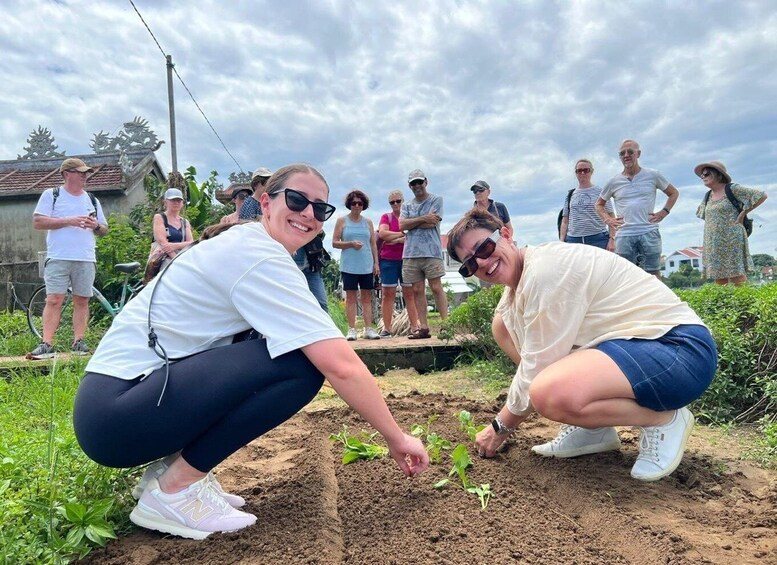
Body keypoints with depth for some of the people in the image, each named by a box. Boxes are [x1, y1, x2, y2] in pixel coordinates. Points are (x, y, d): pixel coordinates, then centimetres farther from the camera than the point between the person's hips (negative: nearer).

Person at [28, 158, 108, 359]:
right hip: (58, 258, -3)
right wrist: (68, 221, -14)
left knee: (82, 300, 3)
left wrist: (96, 226, -5)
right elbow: (37, 222, -3)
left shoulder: (92, 200, 18)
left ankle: (78, 342, 9)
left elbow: (104, 229, 19)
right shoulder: (51, 195, 6)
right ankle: (47, 344, -9)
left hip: (86, 259, 4)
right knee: (54, 300, -9)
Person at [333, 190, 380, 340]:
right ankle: (351, 330, 3)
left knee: (367, 297, 3)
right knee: (351, 297, -1)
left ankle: (368, 329, 6)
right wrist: (351, 244, -13)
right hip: (349, 266, -2)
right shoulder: (342, 221, 5)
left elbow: (373, 244, 14)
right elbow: (334, 243, 1)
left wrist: (376, 263, 7)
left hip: (367, 266, 3)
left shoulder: (368, 222, 12)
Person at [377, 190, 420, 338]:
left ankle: (414, 327, 1)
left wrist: (393, 240, -10)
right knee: (387, 294, -1)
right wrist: (403, 234, -7)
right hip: (388, 260, 1)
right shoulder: (386, 217, 10)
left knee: (410, 293, 0)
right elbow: (382, 233, -7)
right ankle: (386, 328, 1)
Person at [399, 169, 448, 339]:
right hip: (411, 253, 4)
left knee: (436, 288, -7)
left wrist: (411, 223, 2)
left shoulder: (436, 200, 6)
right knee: (417, 290, 3)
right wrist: (423, 218, -6)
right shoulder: (406, 206, 19)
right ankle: (423, 328, 7)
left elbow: (431, 223, -8)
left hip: (431, 251, -4)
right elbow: (402, 225, 1)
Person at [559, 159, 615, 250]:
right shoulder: (570, 195, 16)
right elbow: (565, 221, 14)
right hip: (573, 239, 2)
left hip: (597, 239, -2)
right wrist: (561, 242, 5)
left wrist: (611, 239, -7)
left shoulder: (600, 192, 8)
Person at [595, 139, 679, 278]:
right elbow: (599, 204, 21)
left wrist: (664, 212, 4)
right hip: (624, 235, 1)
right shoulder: (613, 182, 8)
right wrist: (607, 219, 5)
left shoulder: (653, 175, 6)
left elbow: (674, 193, 18)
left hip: (649, 233, -1)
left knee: (653, 274, 2)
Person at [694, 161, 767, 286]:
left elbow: (762, 195, -5)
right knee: (719, 280, 4)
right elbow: (702, 213, 33)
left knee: (737, 278, -10)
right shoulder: (708, 196, 15)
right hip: (714, 245, 6)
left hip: (731, 241, -6)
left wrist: (743, 212, -6)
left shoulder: (732, 189, -4)